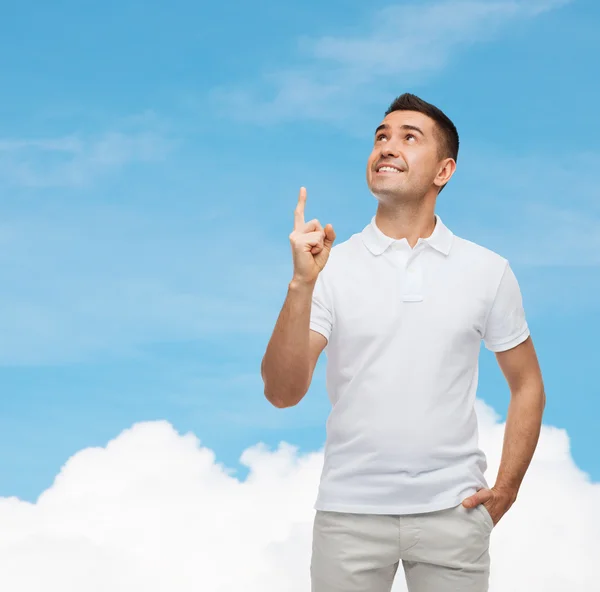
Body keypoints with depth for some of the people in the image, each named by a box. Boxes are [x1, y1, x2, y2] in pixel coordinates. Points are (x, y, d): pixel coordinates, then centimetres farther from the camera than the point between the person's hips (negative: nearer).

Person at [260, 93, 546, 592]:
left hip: (452, 512, 0)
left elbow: (527, 387, 10)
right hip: (350, 511, 0)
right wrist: (302, 284, -20)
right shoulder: (331, 267, -1)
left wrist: (506, 490, 1)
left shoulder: (488, 271, 2)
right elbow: (282, 393, -9)